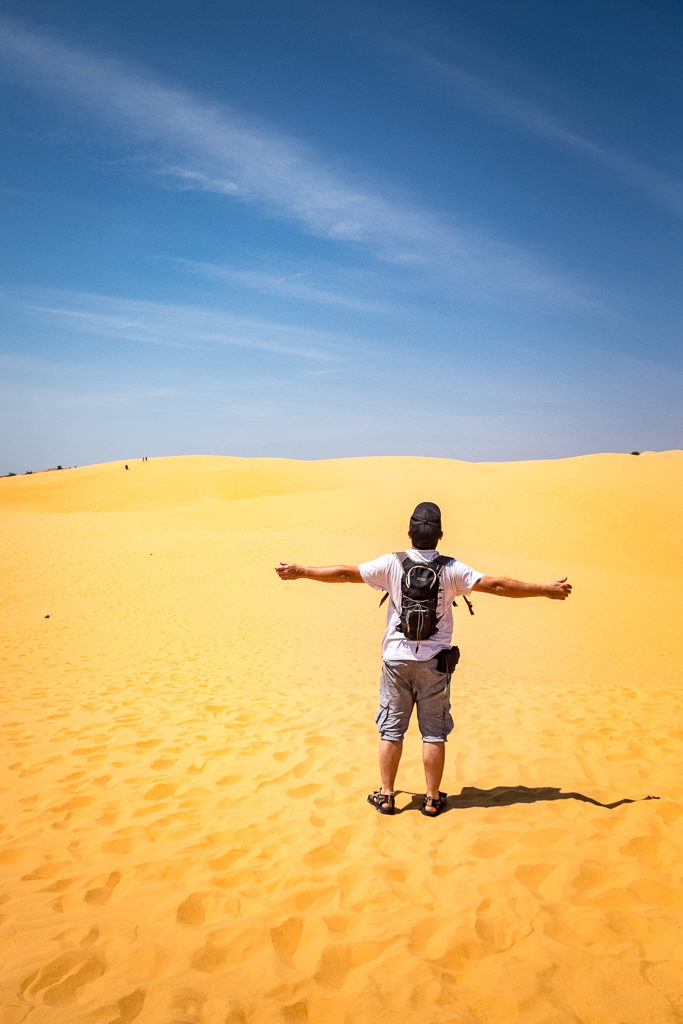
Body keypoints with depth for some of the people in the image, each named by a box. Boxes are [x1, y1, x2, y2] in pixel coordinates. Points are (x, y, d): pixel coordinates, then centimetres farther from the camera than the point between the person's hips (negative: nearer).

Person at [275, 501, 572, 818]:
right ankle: (432, 799, 16)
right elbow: (496, 585, -9)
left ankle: (386, 795, 18)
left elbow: (346, 573, -4)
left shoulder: (392, 564, -7)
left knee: (391, 729, 10)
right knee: (434, 732, 9)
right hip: (434, 661, 0)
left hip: (396, 658, 1)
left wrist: (300, 571, 6)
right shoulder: (451, 569, -8)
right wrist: (545, 589, -1)